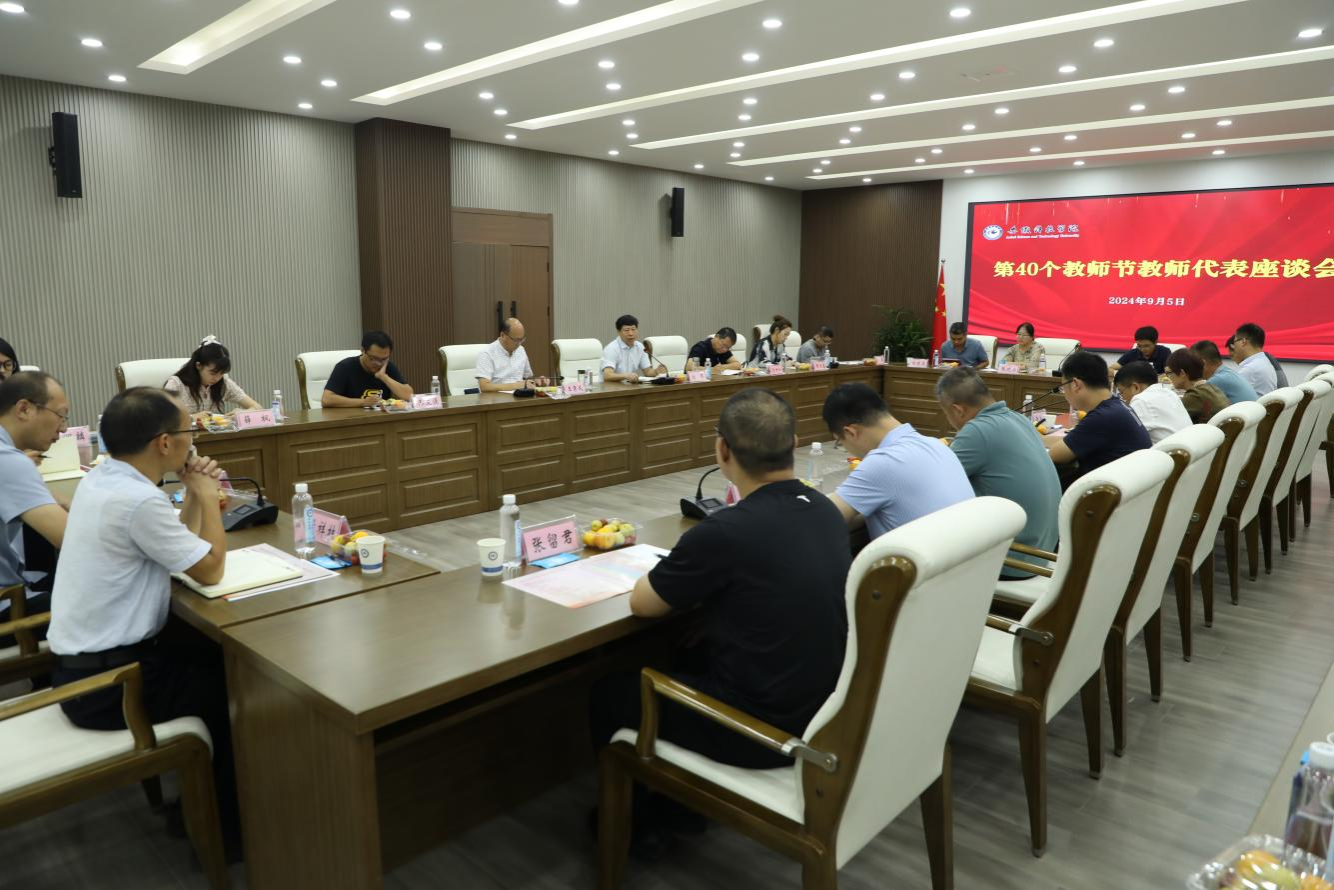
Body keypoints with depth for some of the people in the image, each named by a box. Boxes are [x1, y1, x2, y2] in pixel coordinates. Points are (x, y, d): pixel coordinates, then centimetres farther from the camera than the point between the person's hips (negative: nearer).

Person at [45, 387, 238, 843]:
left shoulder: (101, 478, 3)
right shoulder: (138, 501, -27)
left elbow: (179, 548, 12)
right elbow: (211, 570, -15)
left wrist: (194, 495, 1)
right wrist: (208, 497, -6)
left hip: (84, 660, 9)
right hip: (107, 683, -9)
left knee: (222, 653, 16)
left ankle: (204, 795, 29)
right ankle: (226, 819, 21)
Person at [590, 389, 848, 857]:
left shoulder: (724, 532, -27)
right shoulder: (826, 511, -3)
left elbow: (641, 602, -10)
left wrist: (682, 572, 8)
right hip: (824, 710, 8)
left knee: (609, 693, 14)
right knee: (691, 659, 30)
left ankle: (637, 824, 36)